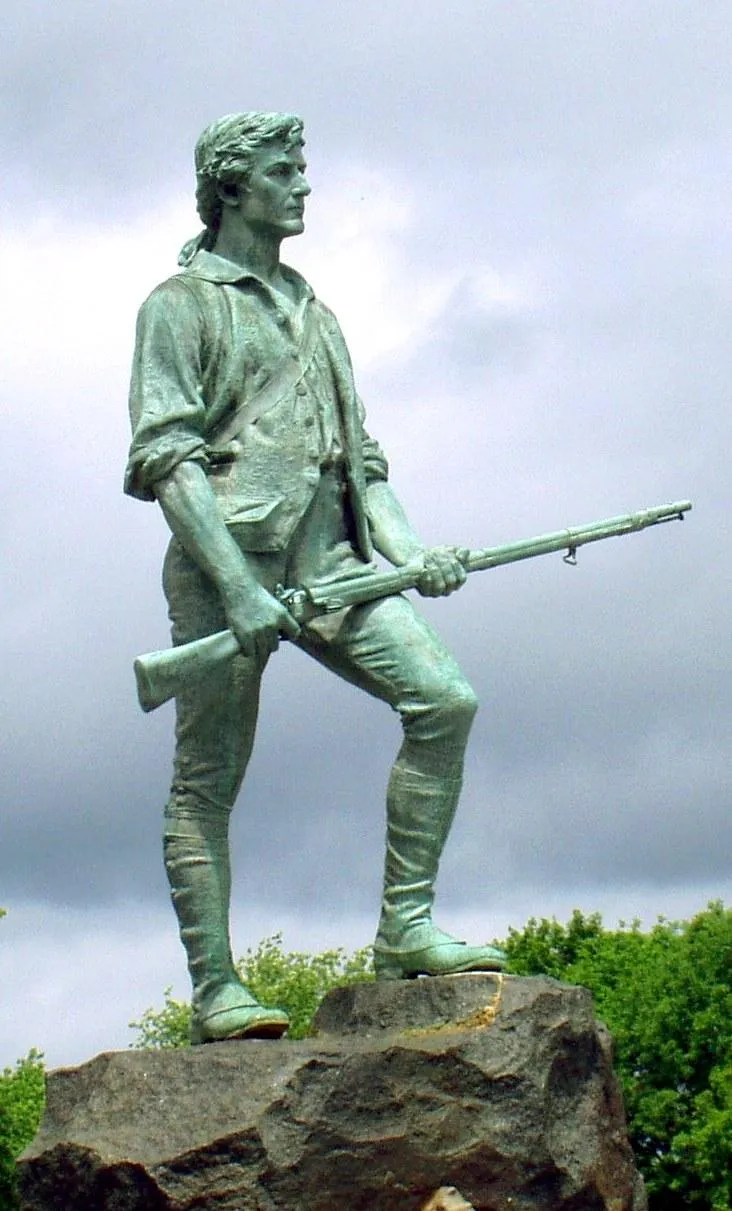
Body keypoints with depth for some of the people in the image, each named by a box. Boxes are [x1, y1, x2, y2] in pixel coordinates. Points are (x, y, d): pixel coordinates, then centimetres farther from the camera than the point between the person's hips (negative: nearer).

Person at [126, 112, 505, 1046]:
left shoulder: (312, 313, 25)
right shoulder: (182, 303, 4)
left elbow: (361, 455, 25)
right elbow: (164, 458, -8)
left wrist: (406, 549, 6)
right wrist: (237, 587, -18)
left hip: (328, 557, 6)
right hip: (226, 556, -6)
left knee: (443, 701, -12)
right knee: (208, 779, -4)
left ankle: (406, 929, -8)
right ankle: (215, 988, 0)